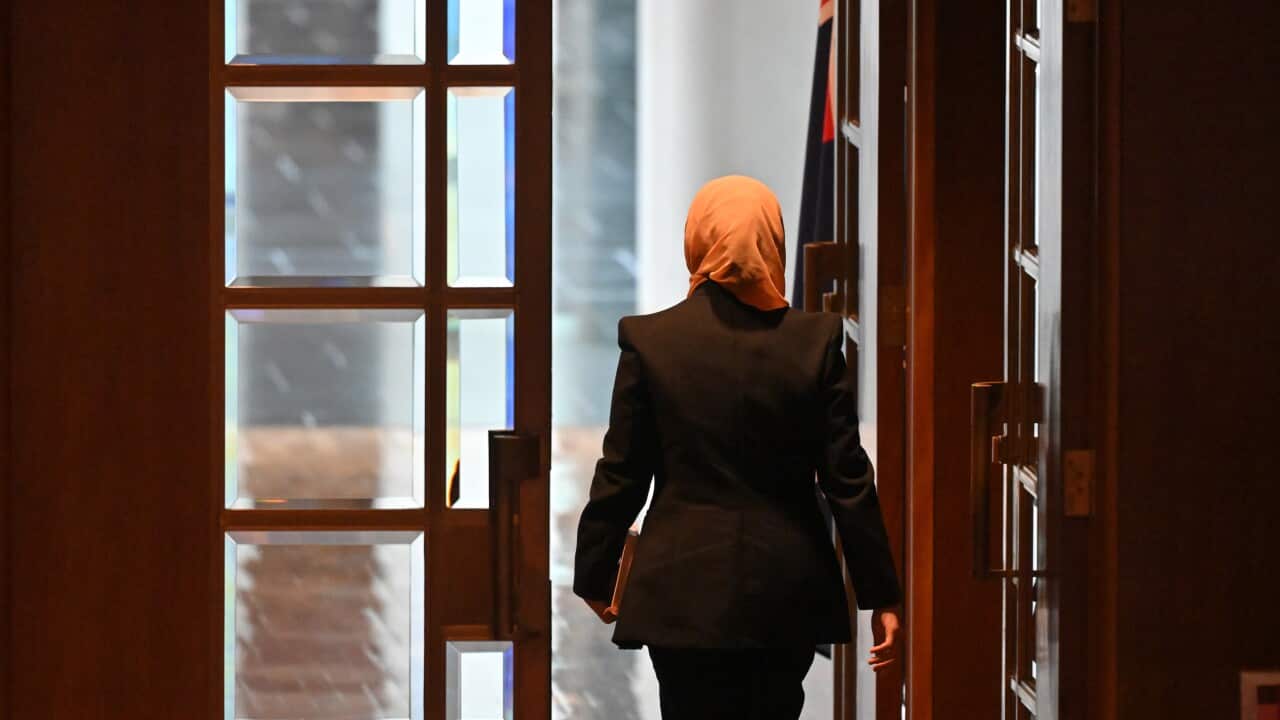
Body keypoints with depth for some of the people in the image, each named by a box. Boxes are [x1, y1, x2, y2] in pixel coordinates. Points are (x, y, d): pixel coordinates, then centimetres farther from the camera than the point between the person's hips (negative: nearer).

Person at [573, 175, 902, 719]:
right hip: (790, 593, 2)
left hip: (685, 592, -2)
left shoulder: (648, 340, -6)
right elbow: (847, 480, -3)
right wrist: (881, 595, 4)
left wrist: (593, 577, 12)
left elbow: (621, 477, -1)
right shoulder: (816, 340, -4)